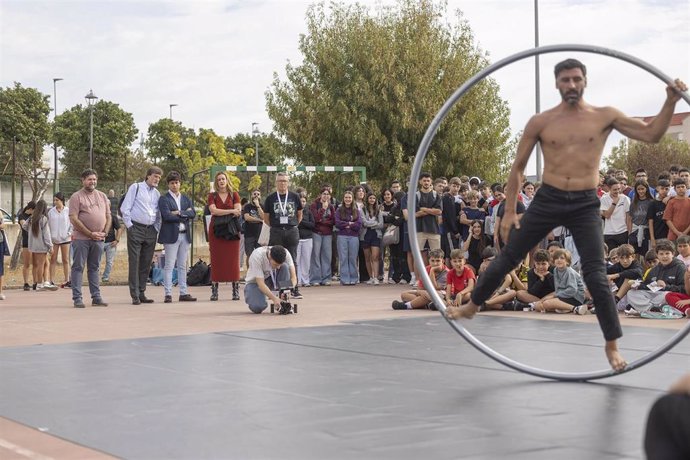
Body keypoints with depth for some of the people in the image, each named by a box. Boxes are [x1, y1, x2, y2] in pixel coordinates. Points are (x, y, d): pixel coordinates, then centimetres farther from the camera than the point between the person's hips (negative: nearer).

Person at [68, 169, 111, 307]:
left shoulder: (102, 196, 14)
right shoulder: (76, 197, -4)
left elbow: (109, 216, 15)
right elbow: (74, 219, -11)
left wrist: (104, 232, -1)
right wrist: (90, 234, -13)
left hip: (98, 239, 5)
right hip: (81, 238, -5)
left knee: (94, 268, 10)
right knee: (78, 267, -2)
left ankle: (96, 297, 13)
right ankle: (77, 298, -1)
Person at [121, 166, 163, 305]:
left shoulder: (157, 193, 14)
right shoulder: (136, 187, 0)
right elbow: (125, 208, -4)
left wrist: (157, 228, 8)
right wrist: (129, 225, -8)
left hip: (151, 231, 5)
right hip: (136, 229, -5)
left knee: (146, 263, 7)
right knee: (134, 262, -5)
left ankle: (141, 293, 14)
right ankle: (135, 296, -4)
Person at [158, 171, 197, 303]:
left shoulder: (186, 199, 16)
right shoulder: (164, 199, -1)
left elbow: (193, 213, 2)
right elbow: (167, 216, -15)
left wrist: (179, 213, -12)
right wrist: (185, 216, -8)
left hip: (185, 235, 6)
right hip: (171, 235, -5)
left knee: (183, 266, 9)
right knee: (169, 265, -5)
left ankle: (183, 293, 12)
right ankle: (168, 294, -4)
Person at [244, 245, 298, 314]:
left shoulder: (285, 253, -24)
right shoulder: (257, 256, -34)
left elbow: (293, 277, -24)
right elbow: (260, 283, -35)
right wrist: (274, 298, -47)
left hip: (273, 278, 3)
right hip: (255, 282, -3)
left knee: (285, 267, -29)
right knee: (257, 308, -31)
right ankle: (252, 297, 7)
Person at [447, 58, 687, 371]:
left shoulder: (605, 117, 1)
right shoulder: (540, 122, 1)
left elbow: (652, 135, 0)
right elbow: (518, 166, 7)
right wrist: (510, 210, 4)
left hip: (586, 205, -1)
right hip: (547, 199, 1)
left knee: (595, 275, -4)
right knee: (507, 258, 7)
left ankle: (612, 345, 10)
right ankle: (472, 305, 28)